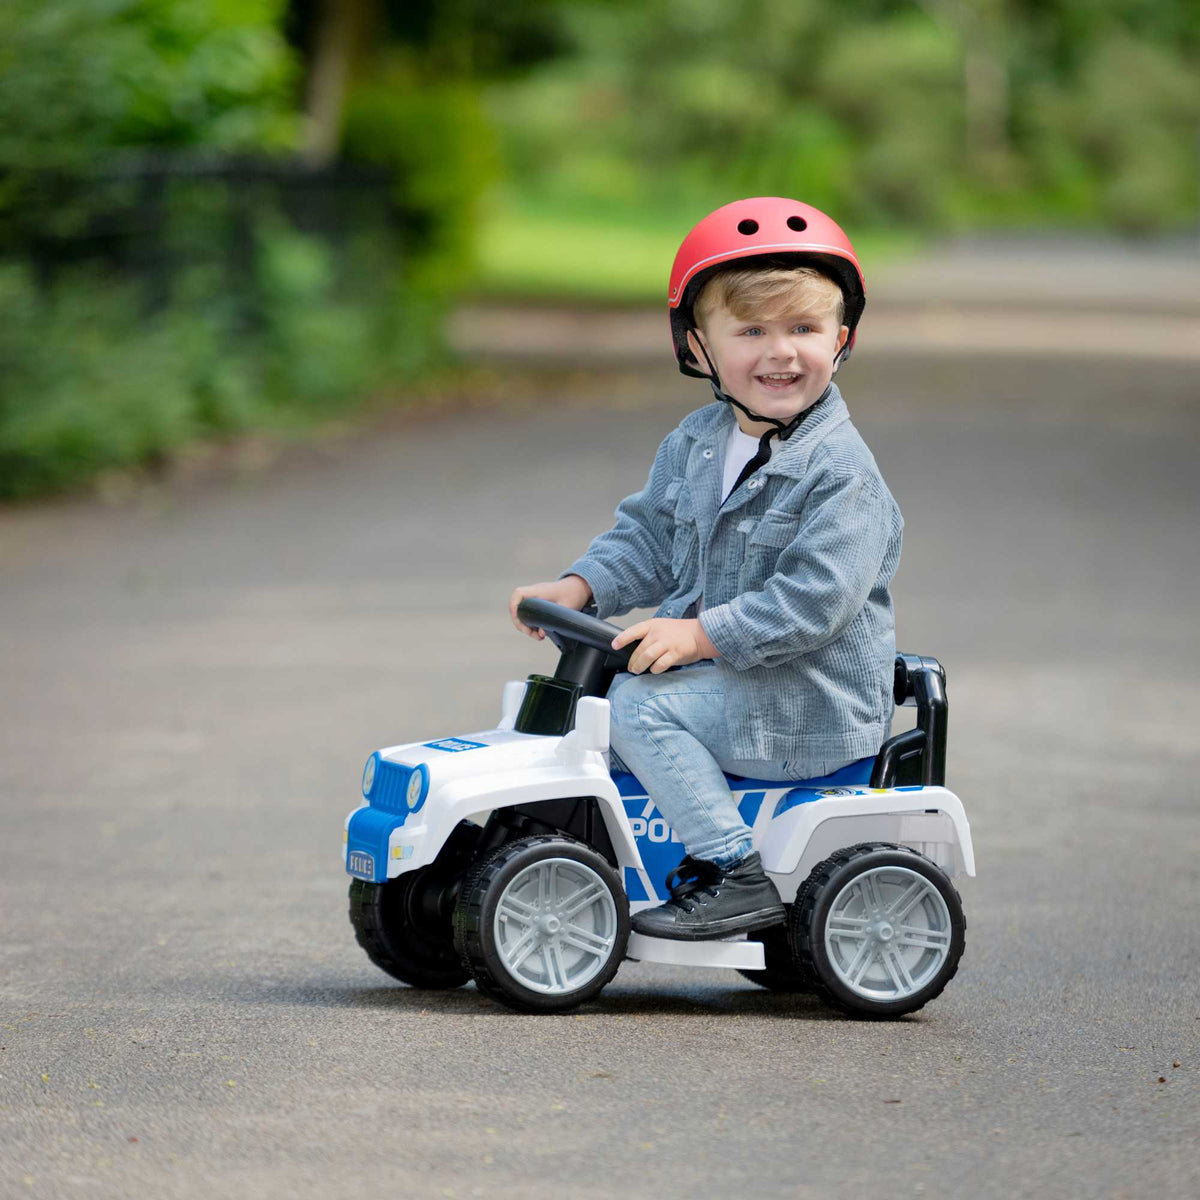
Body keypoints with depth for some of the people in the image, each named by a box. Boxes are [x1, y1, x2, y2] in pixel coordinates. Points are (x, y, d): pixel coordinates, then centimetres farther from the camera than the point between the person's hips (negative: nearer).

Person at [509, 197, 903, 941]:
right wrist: (578, 588, -1)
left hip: (808, 707, -9)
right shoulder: (695, 446, 8)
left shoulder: (841, 473, -18)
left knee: (639, 708, -23)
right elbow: (648, 538, 17)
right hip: (723, 680, 9)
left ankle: (737, 874, -21)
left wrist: (701, 635, -28)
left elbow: (814, 599, -25)